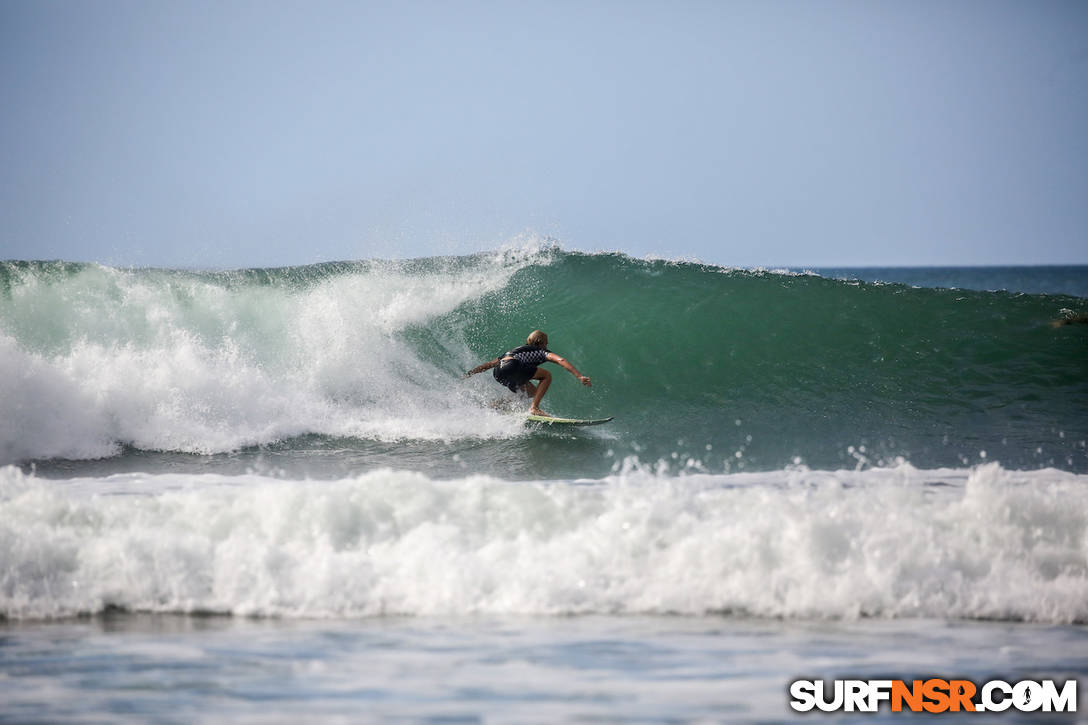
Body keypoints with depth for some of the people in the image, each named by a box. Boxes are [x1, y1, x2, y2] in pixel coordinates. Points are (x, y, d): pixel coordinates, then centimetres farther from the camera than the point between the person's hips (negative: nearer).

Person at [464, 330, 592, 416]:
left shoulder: (517, 350, 36)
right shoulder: (541, 352, 17)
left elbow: (489, 364, 37)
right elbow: (561, 361, -1)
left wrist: (468, 374, 41)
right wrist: (579, 377, -8)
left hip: (499, 374, 8)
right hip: (511, 367, -8)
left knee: (533, 393, 21)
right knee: (547, 376, 1)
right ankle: (534, 408, -9)